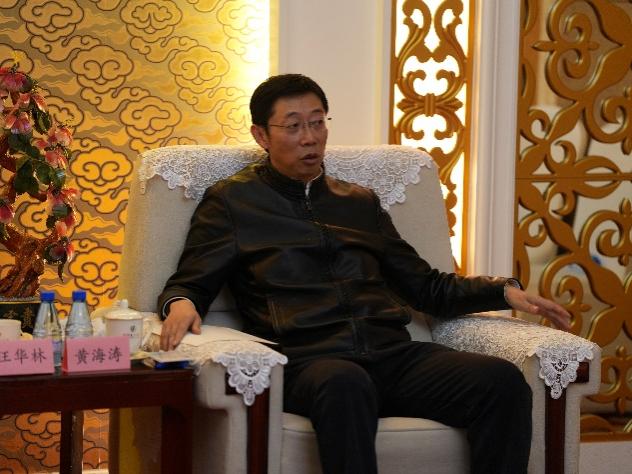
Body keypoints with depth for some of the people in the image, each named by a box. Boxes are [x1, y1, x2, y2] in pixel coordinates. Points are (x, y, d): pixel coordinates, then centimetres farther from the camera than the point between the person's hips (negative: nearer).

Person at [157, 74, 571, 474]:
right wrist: (180, 304, -15)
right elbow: (190, 285, 10)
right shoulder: (232, 201, 16)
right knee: (346, 385, -43)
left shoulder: (361, 203, 27)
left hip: (393, 354, 5)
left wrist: (504, 291, 13)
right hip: (307, 359, -5)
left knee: (503, 380, -24)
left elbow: (427, 287, 28)